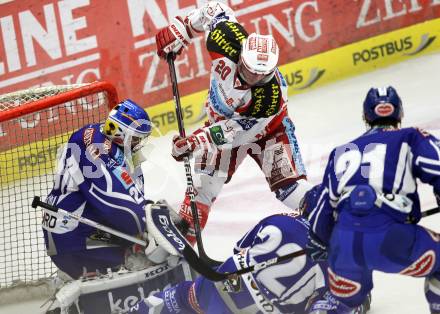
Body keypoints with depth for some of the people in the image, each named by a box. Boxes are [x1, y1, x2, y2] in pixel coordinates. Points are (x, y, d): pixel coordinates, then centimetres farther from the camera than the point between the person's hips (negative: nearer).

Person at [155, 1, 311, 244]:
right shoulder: (231, 41, -33)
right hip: (222, 121, 3)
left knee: (289, 185, -15)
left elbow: (239, 131, -34)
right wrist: (181, 29, -16)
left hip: (267, 129, -3)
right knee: (203, 184, -7)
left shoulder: (272, 94, -40)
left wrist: (200, 139, -40)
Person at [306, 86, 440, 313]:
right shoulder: (412, 140, 13)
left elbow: (324, 205, 27)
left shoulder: (342, 152, 25)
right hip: (390, 240, -4)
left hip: (343, 244, 4)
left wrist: (318, 243, 42)